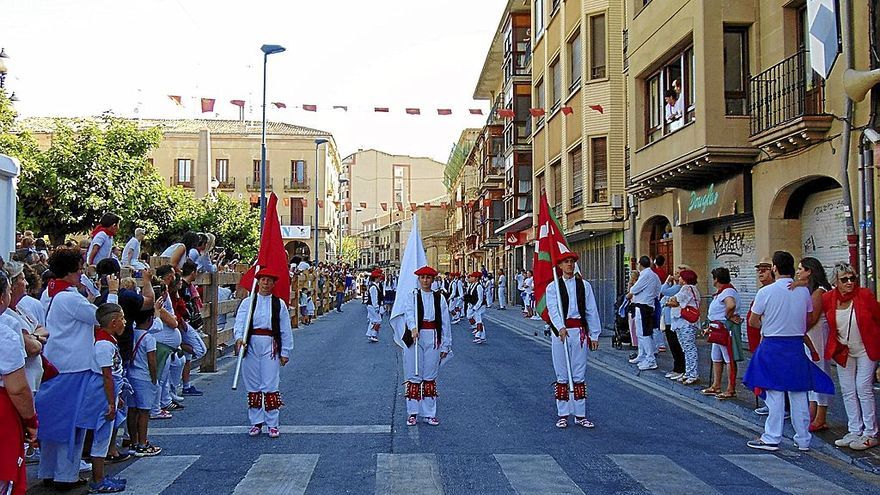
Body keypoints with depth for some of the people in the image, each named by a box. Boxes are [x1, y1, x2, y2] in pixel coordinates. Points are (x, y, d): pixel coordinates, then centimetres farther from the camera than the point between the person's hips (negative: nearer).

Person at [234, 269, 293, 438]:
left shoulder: (279, 304, 7)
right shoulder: (248, 302, 8)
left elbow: (286, 330, 7)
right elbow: (240, 321, -6)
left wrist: (285, 352, 4)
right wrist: (239, 337, -25)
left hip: (270, 345, -1)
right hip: (251, 345, 1)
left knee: (270, 385, -3)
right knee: (253, 385, 7)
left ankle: (272, 424, 5)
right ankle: (256, 423, 17)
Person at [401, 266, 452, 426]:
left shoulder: (439, 297, 8)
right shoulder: (412, 296, 3)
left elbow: (445, 322, 6)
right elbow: (409, 312, -17)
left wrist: (445, 345, 2)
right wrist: (413, 328, -38)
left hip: (433, 338, 1)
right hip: (415, 337, -1)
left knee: (430, 377, 6)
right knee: (413, 376, 1)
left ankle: (429, 413, 13)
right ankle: (412, 413, 11)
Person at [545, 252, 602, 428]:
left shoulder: (584, 285, 8)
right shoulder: (553, 287, 2)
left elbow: (592, 311, 7)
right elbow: (553, 309, -12)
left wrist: (594, 335, 4)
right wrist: (560, 328, -28)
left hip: (579, 332, 1)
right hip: (560, 331, -1)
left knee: (579, 375, 6)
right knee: (562, 376, 4)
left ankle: (580, 415, 12)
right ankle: (562, 415, 12)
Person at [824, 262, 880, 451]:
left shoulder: (864, 295, -15)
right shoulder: (828, 298, -9)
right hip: (843, 352, 4)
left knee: (863, 389, -5)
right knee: (847, 392, 9)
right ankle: (854, 432, 20)